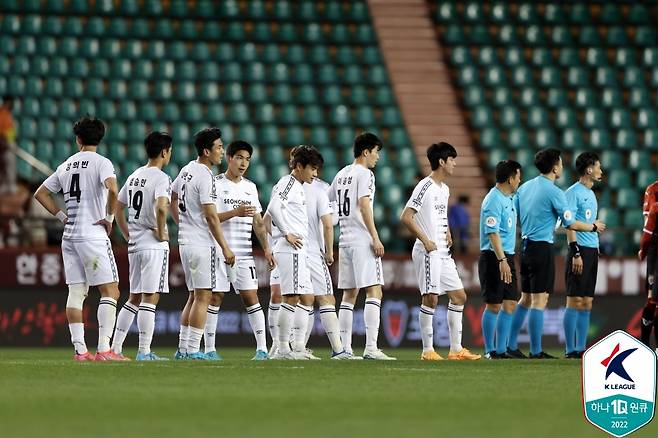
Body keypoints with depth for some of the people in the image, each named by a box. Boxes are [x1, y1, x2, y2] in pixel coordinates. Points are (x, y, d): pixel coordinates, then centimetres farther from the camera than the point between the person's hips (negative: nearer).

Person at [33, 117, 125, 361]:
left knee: (76, 292, 6)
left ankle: (80, 349, 2)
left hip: (69, 237, 6)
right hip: (93, 236, -6)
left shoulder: (65, 166, 13)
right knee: (110, 292, -4)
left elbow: (41, 193, 19)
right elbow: (112, 190, -24)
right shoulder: (101, 163, -6)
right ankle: (104, 348, -14)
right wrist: (109, 218, -11)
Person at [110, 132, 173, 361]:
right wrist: (161, 232, -15)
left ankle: (115, 348, 12)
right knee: (150, 297, -6)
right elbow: (162, 206, -29)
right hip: (154, 246, -8)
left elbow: (117, 207, 19)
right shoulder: (161, 178, -11)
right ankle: (144, 352, -8)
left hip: (134, 245, 8)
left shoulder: (134, 176, 14)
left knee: (134, 298, 15)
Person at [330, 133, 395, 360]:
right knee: (374, 291, -11)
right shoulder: (364, 174, -7)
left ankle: (345, 349, 9)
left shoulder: (341, 175, 16)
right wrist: (375, 237, -20)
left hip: (345, 240, 8)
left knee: (349, 295, 11)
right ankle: (371, 348, -21)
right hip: (362, 240, -8)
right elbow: (364, 205, -18)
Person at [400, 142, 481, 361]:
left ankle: (456, 349, 11)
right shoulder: (425, 187, -12)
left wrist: (447, 233, 12)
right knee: (431, 298, -8)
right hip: (428, 252, -9)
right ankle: (428, 350, -3)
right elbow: (405, 217, -18)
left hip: (443, 253, 9)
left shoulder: (444, 189, 15)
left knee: (459, 296, 7)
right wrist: (425, 241, -19)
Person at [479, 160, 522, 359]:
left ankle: (501, 349, 11)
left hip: (507, 257, 9)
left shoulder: (509, 199, 15)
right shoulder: (494, 200, -14)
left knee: (510, 303, 7)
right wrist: (502, 260, -27)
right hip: (493, 258, -9)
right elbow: (492, 233, -21)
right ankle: (490, 350, 2)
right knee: (494, 305, -4)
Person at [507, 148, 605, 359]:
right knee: (539, 300, -4)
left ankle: (511, 345, 16)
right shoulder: (554, 192, -13)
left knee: (526, 299, 16)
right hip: (542, 247, -8)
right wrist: (594, 227, 6)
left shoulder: (524, 188, 9)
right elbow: (571, 224, -12)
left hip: (526, 245, 8)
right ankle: (536, 351, -3)